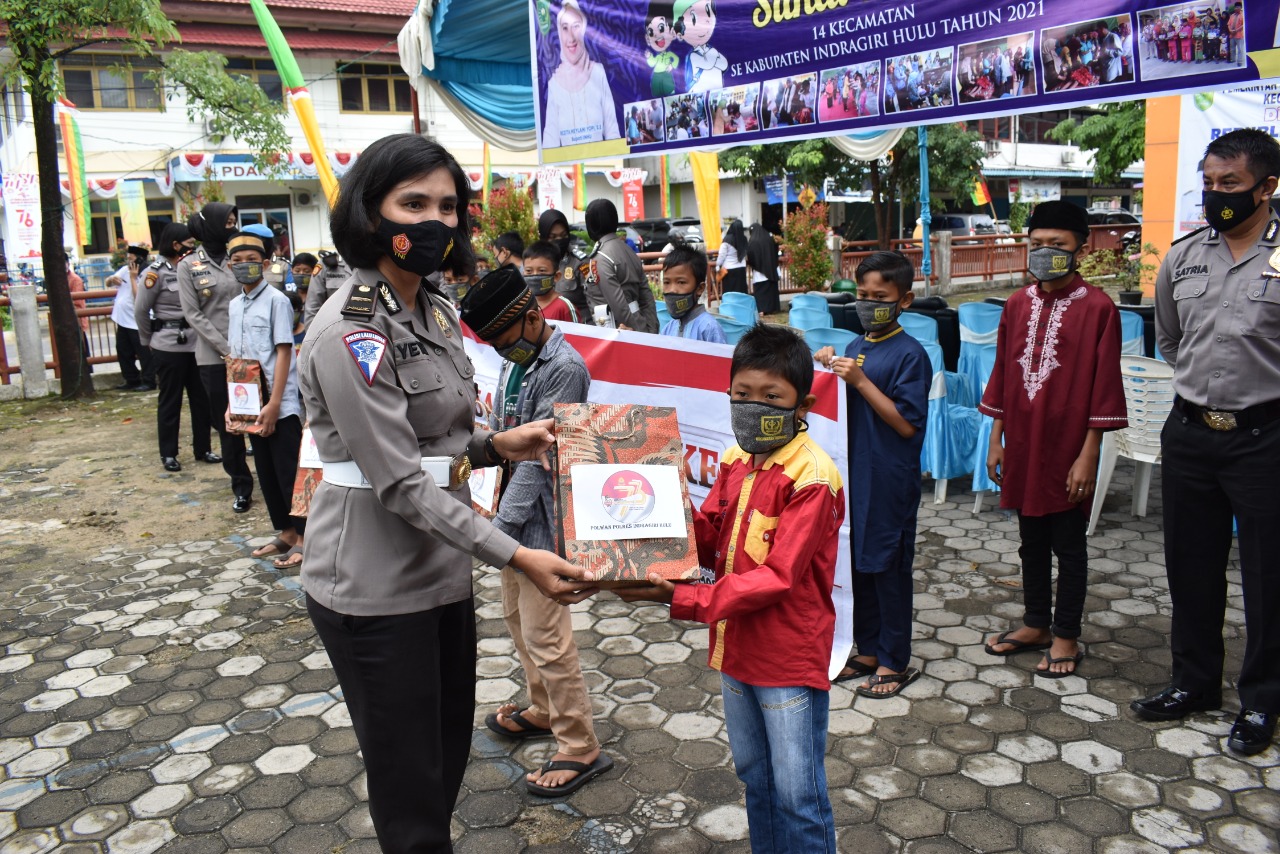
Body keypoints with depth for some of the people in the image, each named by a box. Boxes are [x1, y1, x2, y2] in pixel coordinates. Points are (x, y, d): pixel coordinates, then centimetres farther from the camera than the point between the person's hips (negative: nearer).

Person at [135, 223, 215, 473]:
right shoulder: (155, 273, -9)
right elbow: (140, 311, -2)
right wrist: (148, 342, 6)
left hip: (195, 344, 5)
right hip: (169, 346, -5)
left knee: (201, 397, 9)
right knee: (170, 401, 5)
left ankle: (202, 448, 23)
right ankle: (168, 454, 17)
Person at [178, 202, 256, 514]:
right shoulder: (189, 265, 2)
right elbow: (192, 313, -3)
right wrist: (226, 348, -11)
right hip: (214, 356, -1)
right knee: (226, 422, 5)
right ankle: (241, 486, 16)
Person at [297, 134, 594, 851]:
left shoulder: (437, 311, 6)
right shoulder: (350, 333, -20)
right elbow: (400, 482, -23)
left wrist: (496, 444, -3)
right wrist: (516, 556, -24)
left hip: (444, 570, 8)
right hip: (377, 587, -8)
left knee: (451, 752, 22)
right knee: (410, 785, 8)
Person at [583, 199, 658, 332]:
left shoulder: (600, 259, -14)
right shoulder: (628, 250, 11)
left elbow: (618, 304, -21)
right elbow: (647, 297, 9)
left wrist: (638, 331, -17)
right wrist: (650, 331, 7)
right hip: (639, 330, 8)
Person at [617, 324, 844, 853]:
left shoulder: (812, 478, -21)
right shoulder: (736, 462, 3)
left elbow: (776, 577, -25)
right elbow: (707, 539, 4)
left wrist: (682, 600, -30)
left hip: (789, 658, -7)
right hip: (736, 649, 8)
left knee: (797, 795, 7)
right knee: (754, 776, 23)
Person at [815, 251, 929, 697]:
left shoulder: (909, 354, -13)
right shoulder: (855, 347, 9)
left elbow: (907, 424, -17)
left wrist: (860, 380, -23)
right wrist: (831, 367, -1)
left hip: (889, 481, -7)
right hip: (853, 473, 7)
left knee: (888, 567, 4)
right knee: (857, 563, 15)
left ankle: (895, 661, 19)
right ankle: (868, 649, 30)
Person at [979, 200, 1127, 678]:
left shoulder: (1097, 307, -10)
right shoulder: (1018, 304, 6)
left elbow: (1104, 387, -10)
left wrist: (1088, 454, -12)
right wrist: (997, 440, 9)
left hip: (1067, 450, -5)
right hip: (1023, 446, 5)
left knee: (1069, 545, 8)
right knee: (1031, 541, 16)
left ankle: (1066, 637, 22)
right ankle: (1036, 625, 31)